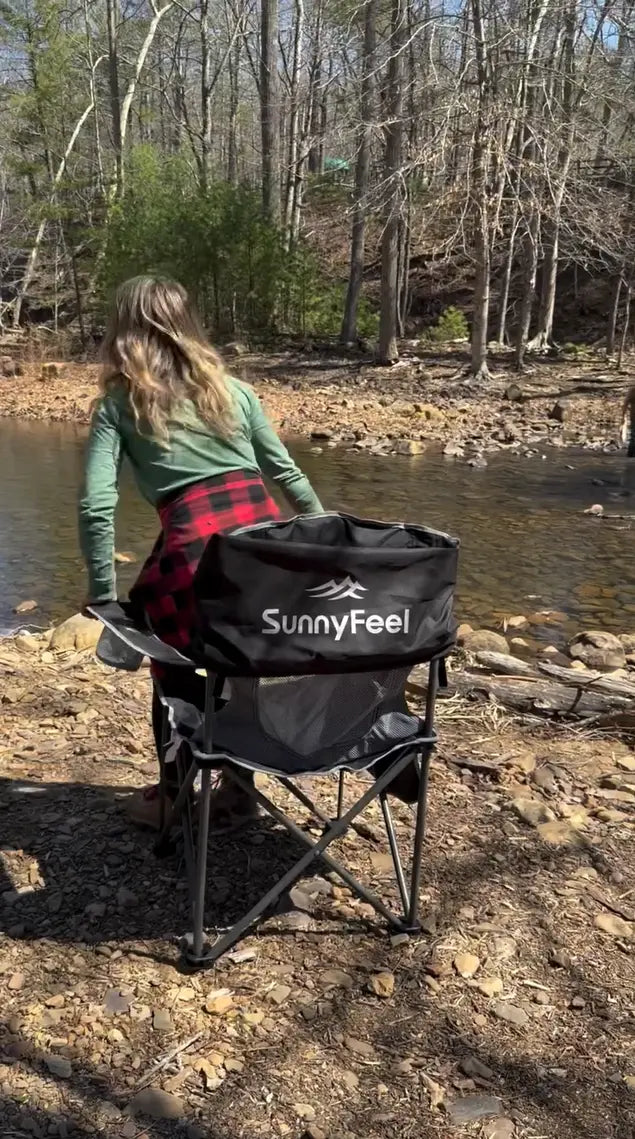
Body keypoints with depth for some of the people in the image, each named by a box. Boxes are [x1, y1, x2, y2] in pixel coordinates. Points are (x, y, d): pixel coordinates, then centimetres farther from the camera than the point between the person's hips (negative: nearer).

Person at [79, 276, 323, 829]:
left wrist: (103, 591, 6)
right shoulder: (234, 389, 19)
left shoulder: (118, 403, 10)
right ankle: (236, 792, 36)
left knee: (178, 671, 20)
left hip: (195, 546, -3)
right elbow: (286, 472, 20)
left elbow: (96, 506, -1)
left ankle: (175, 797, 34)